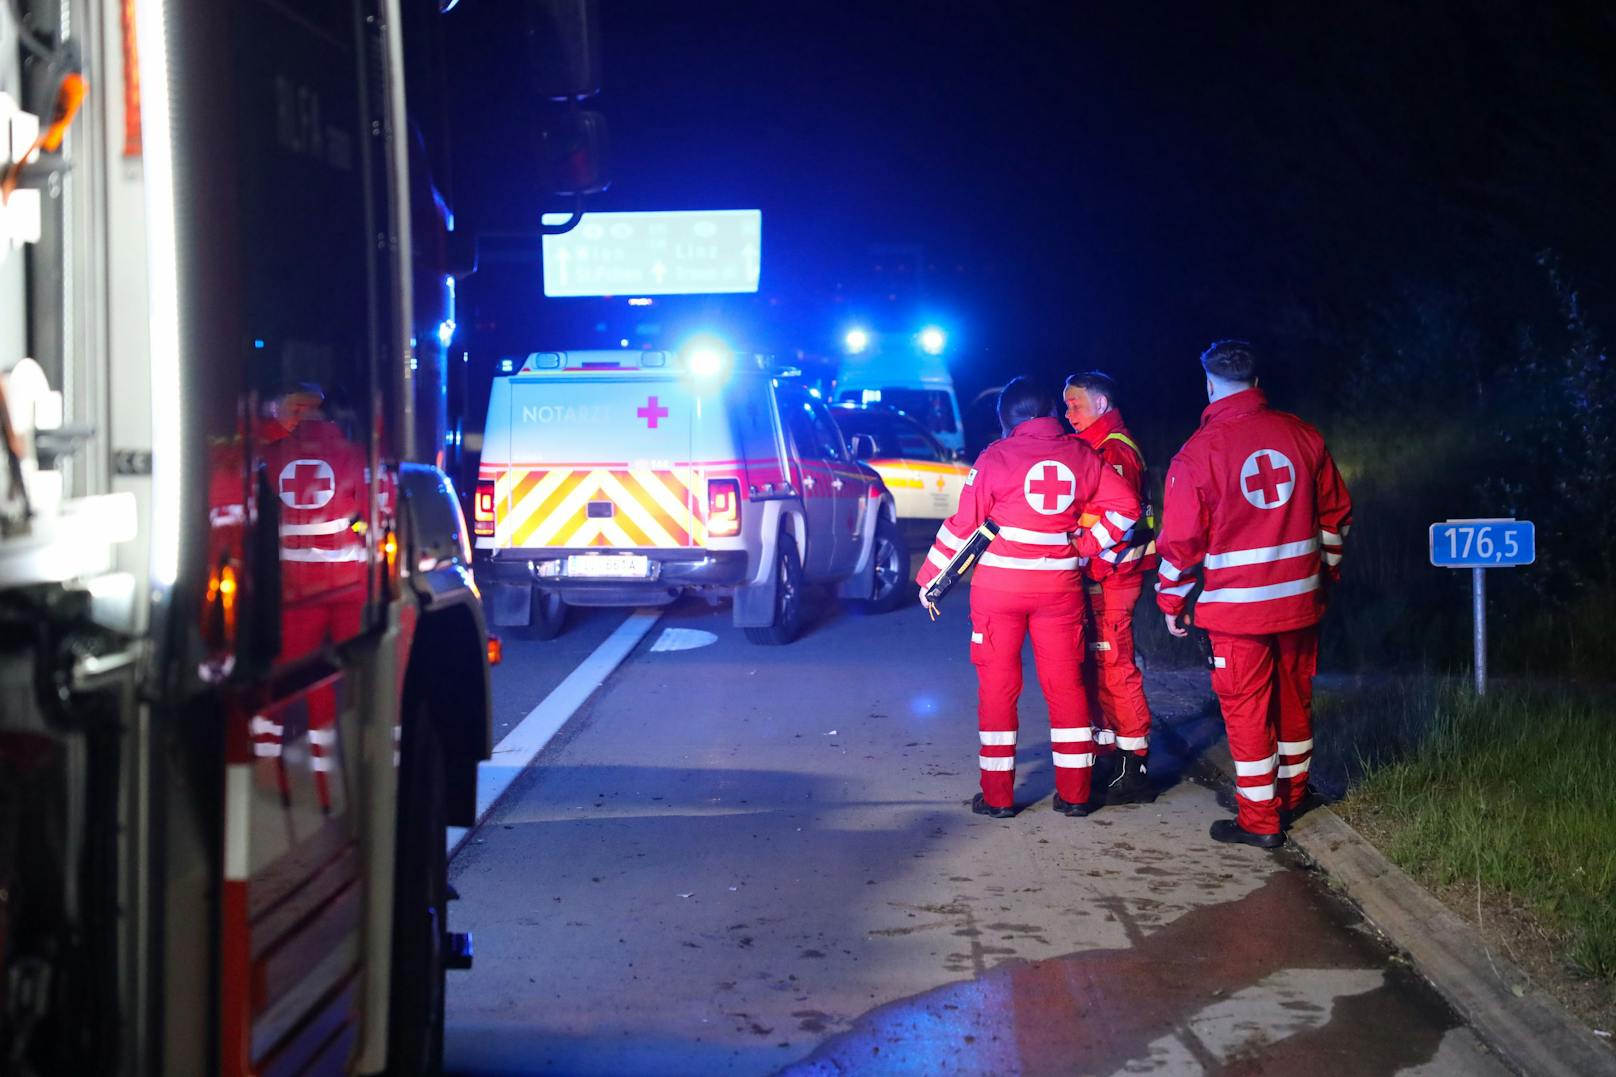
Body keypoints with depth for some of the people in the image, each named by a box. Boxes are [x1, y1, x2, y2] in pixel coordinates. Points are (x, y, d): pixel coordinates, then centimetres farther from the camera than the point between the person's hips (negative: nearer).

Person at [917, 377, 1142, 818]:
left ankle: (998, 794, 8)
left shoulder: (996, 457, -5)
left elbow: (963, 524, -5)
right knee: (1065, 684, 10)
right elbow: (1125, 506, 2)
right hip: (1060, 585, 3)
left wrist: (929, 579, 3)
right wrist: (1086, 544, 9)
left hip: (998, 585, -2)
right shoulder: (1080, 455, 4)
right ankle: (1074, 793, 13)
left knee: (997, 685, 6)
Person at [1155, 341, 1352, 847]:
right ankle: (1292, 792, 37)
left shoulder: (1200, 449, -11)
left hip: (1236, 603, -5)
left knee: (1246, 706, 4)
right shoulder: (1301, 435, 3)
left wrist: (1171, 599, 4)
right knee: (1294, 696, 20)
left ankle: (1258, 819, 7)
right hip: (1300, 597, 5)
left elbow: (1181, 537, -8)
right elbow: (1335, 512, 11)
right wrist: (1327, 570, 24)